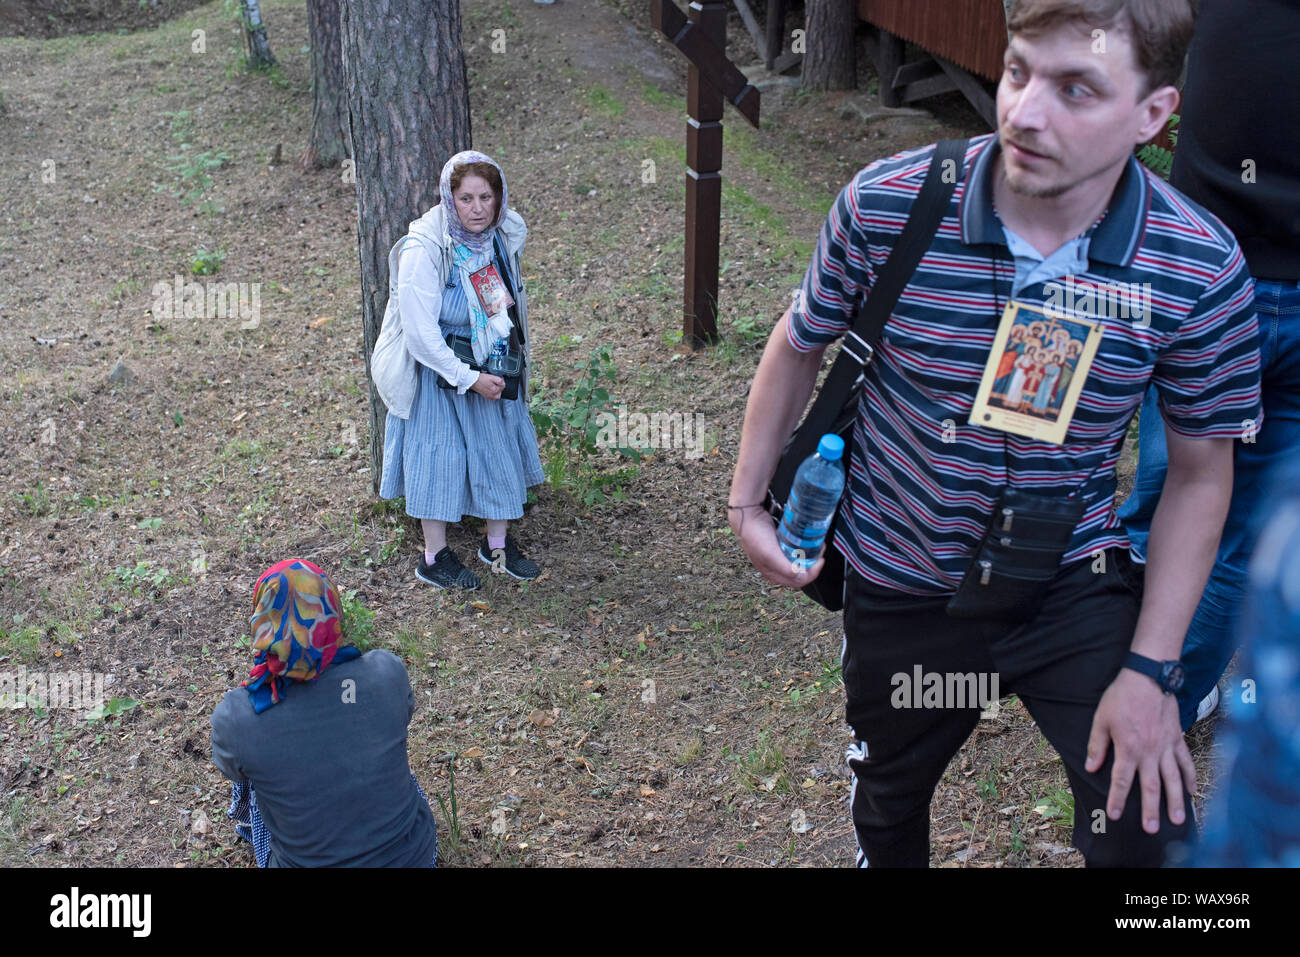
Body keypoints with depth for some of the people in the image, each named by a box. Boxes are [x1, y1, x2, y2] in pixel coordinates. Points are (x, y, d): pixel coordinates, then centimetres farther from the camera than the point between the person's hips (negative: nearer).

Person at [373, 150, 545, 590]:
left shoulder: (504, 236, -5)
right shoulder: (424, 250, -25)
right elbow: (421, 333, -23)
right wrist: (469, 379, -20)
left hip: (492, 364, 6)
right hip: (438, 367, -6)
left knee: (501, 445, 12)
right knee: (439, 453, 3)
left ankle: (497, 542, 30)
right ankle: (434, 556, 18)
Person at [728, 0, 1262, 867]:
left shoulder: (1201, 269, -19)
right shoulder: (883, 205, -20)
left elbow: (1200, 473, -7)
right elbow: (799, 346, -1)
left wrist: (1150, 670, -10)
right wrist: (747, 501, 3)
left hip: (1075, 583, -1)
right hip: (903, 585, 1)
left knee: (1149, 836, -8)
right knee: (888, 803, 23)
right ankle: (885, 856, 58)